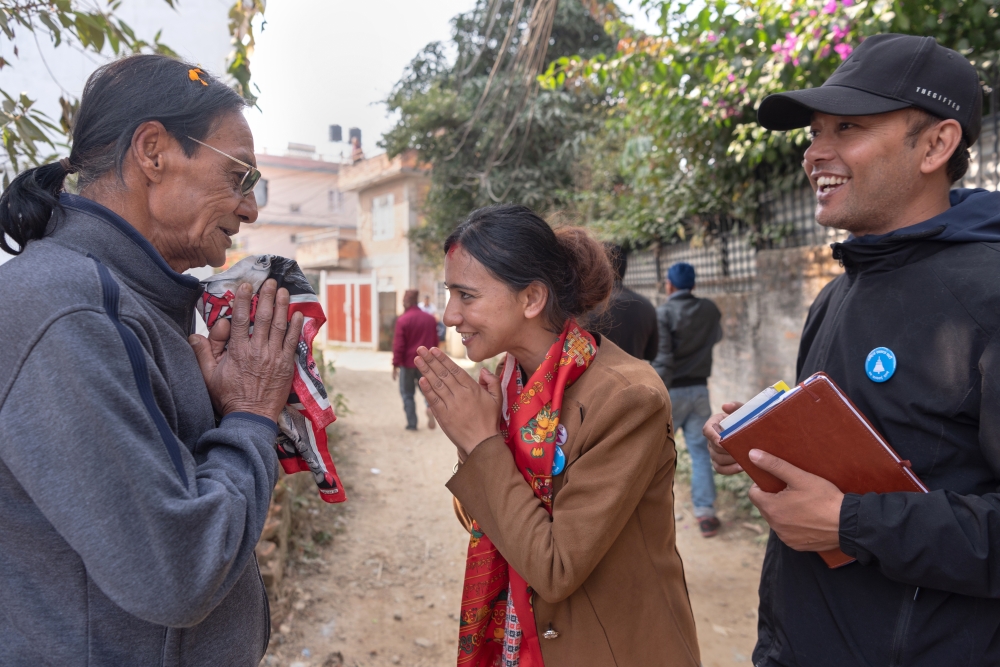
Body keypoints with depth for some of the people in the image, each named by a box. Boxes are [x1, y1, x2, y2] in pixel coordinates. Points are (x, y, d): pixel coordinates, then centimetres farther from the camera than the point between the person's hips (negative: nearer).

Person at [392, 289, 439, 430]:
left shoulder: (403, 320, -12)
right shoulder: (430, 319, 3)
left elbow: (398, 345, -13)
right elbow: (435, 342, 10)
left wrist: (395, 365, -6)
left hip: (408, 362, -3)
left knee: (407, 394, 10)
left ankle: (411, 423, 10)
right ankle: (431, 407, -11)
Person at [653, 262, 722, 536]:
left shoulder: (662, 313, -14)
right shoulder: (709, 310, 3)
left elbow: (662, 361, -21)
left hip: (671, 390, -4)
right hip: (699, 388, 4)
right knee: (700, 450, 5)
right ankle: (705, 513, -1)